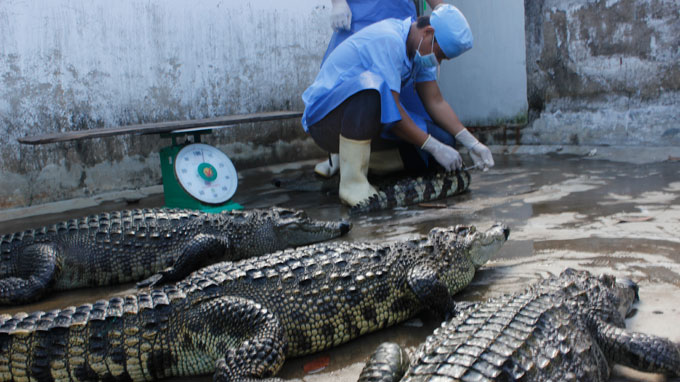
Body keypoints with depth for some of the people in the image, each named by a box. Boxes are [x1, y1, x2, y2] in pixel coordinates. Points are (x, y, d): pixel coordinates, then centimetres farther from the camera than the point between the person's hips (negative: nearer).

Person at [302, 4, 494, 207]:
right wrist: (435, 148, -24)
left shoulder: (420, 49, 5)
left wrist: (471, 143, -6)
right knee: (370, 83, -39)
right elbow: (391, 110, -27)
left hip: (368, 123, 8)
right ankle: (352, 182, -33)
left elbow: (435, 101, 4)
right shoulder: (389, 40, -23)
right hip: (326, 117, -8)